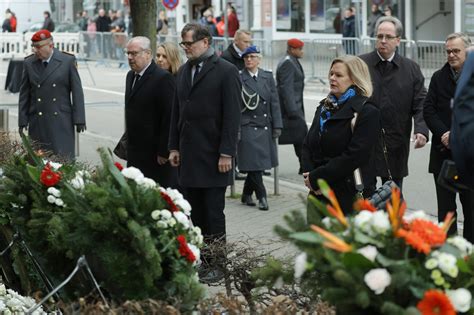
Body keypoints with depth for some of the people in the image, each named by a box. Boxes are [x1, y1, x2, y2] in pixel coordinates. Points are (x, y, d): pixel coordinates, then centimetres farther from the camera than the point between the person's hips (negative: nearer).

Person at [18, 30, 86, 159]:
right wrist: (22, 120, 5)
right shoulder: (29, 63, 7)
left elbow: (77, 92, 1)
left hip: (62, 122, -2)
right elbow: (24, 94, 10)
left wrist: (79, 119, -4)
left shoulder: (68, 61, 0)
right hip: (37, 123, 2)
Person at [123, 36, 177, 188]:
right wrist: (129, 141, 16)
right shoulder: (131, 76, 14)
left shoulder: (163, 78, -14)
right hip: (135, 153, 8)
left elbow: (169, 117, -17)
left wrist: (163, 152, -17)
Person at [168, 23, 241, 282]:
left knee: (214, 213, -1)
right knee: (194, 212, 8)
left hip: (213, 156, -6)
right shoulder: (183, 71, 13)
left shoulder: (226, 72, -7)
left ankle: (217, 265, 6)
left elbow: (232, 116, -11)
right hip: (189, 154, 6)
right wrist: (174, 147, 12)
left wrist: (226, 153, -15)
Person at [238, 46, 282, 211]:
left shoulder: (268, 77, 9)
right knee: (254, 163, -7)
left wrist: (277, 126, 3)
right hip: (248, 127, -4)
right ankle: (262, 197, 1)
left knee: (256, 165, 8)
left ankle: (246, 194, 23)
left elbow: (274, 102, 9)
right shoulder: (238, 78, -4)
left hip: (265, 127, 4)